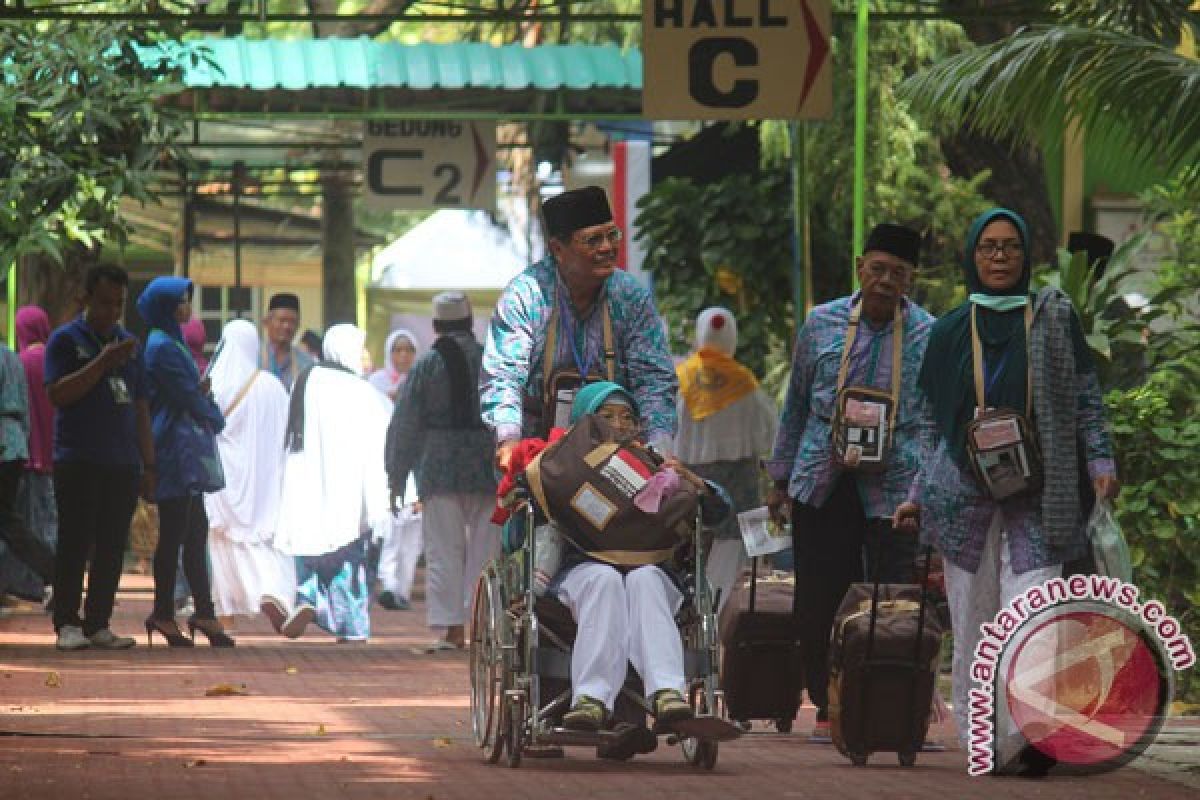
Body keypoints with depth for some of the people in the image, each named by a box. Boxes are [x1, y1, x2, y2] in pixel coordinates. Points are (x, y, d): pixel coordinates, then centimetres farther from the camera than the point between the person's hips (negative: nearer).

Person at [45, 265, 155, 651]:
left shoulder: (129, 345, 18)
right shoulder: (66, 340, 1)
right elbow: (57, 394, -12)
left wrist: (148, 464, 15)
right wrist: (103, 362, -18)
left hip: (123, 464, 5)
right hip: (78, 461, -5)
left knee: (112, 548, 3)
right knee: (75, 544, -7)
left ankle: (99, 625, 6)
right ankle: (67, 624, -5)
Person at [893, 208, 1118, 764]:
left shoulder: (1054, 320, 8)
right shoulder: (950, 332, 11)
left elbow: (1086, 398, 9)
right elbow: (936, 425, 16)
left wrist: (1101, 459, -4)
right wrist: (918, 497, 11)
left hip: (1036, 499, -2)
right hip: (965, 494, 2)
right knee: (972, 626, -2)